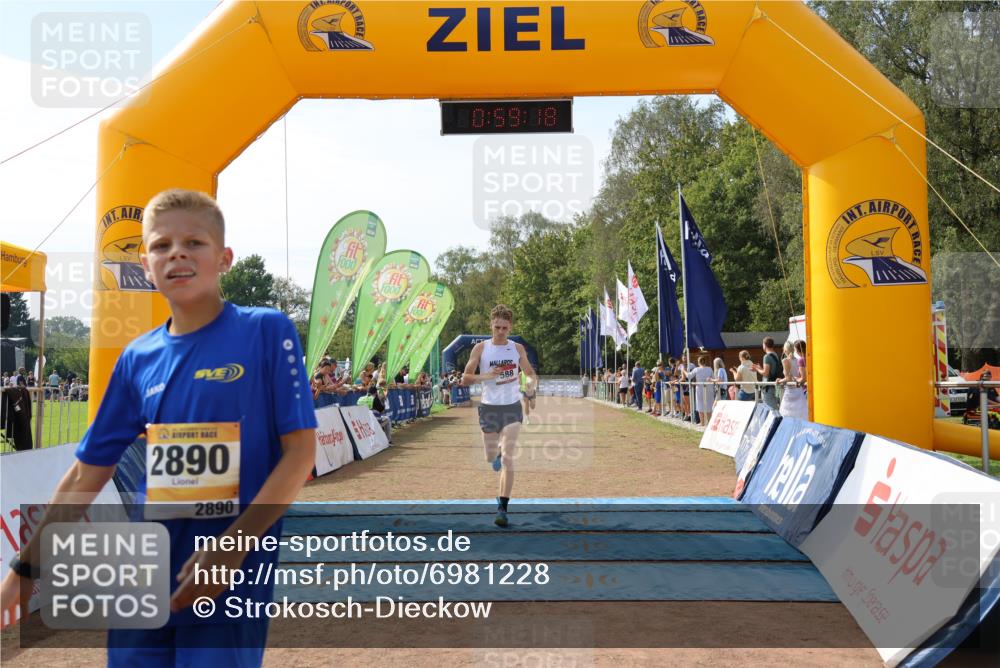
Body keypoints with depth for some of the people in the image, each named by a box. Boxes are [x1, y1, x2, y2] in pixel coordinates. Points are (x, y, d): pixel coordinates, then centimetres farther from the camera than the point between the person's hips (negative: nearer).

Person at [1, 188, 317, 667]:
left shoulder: (267, 332, -8)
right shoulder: (138, 358, 4)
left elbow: (300, 452, -10)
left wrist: (234, 545, -17)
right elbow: (87, 474, 12)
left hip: (233, 578, -4)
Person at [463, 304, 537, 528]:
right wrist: (486, 376, -22)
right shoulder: (481, 348, -3)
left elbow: (530, 372, 14)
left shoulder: (517, 348, 3)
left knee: (507, 458, -10)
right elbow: (465, 378, -4)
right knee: (491, 457, 13)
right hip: (489, 407, 0)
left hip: (512, 407, 0)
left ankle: (502, 508, -6)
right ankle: (497, 453, 52)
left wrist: (533, 385, -9)